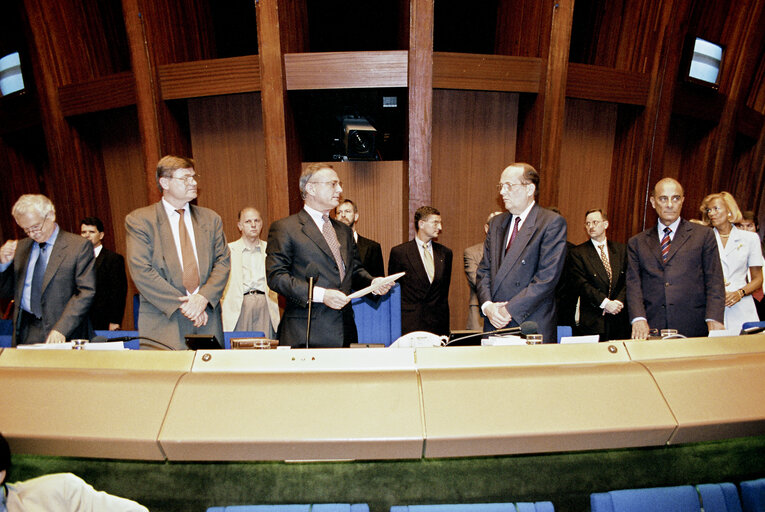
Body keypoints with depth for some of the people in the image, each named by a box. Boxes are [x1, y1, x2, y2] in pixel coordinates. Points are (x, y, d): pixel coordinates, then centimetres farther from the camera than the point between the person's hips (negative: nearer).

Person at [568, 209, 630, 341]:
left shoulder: (621, 249, 11)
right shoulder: (578, 253, -1)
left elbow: (628, 280, 5)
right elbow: (581, 284, -9)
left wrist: (618, 301, -10)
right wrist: (605, 303, -16)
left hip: (620, 317, 3)